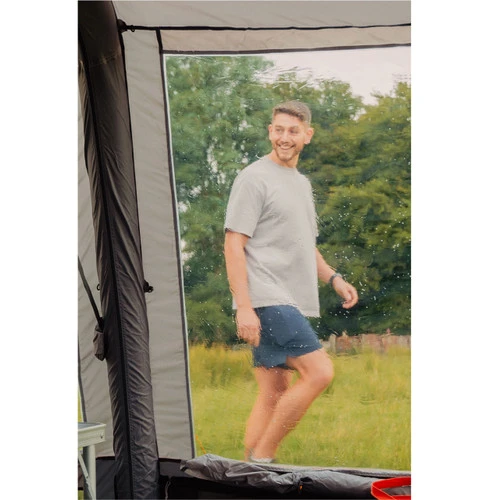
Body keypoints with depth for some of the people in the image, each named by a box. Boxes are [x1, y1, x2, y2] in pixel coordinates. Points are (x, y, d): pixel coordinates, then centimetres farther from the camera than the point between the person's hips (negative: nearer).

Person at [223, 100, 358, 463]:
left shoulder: (302, 183, 21)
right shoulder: (254, 178, -6)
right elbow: (234, 245, -11)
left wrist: (334, 278, 12)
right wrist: (243, 307, -18)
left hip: (291, 305, 9)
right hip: (267, 301, -9)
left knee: (275, 395, 8)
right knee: (320, 371, -16)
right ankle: (260, 457, -9)